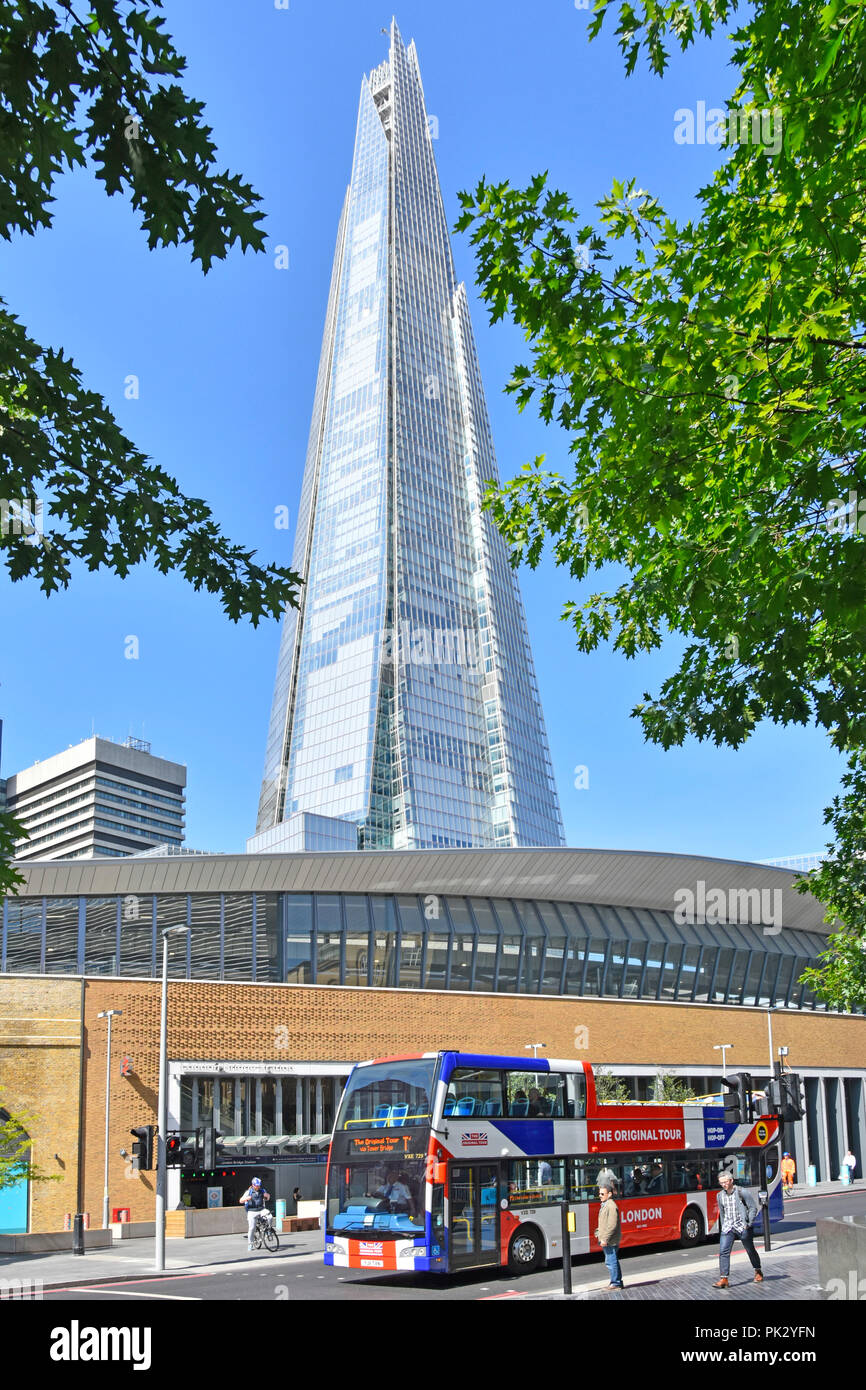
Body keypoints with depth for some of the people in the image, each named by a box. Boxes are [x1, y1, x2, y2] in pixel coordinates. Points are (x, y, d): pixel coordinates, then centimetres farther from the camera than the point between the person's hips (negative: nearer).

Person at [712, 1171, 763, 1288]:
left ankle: (758, 1272, 36)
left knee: (750, 1251, 13)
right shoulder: (720, 1195, 8)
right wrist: (723, 1226, 15)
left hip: (742, 1227, -4)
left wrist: (749, 1224, -12)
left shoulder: (742, 1192, -9)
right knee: (723, 1251, -9)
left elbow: (753, 1208, -7)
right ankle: (723, 1279, -9)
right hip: (727, 1228, 4)